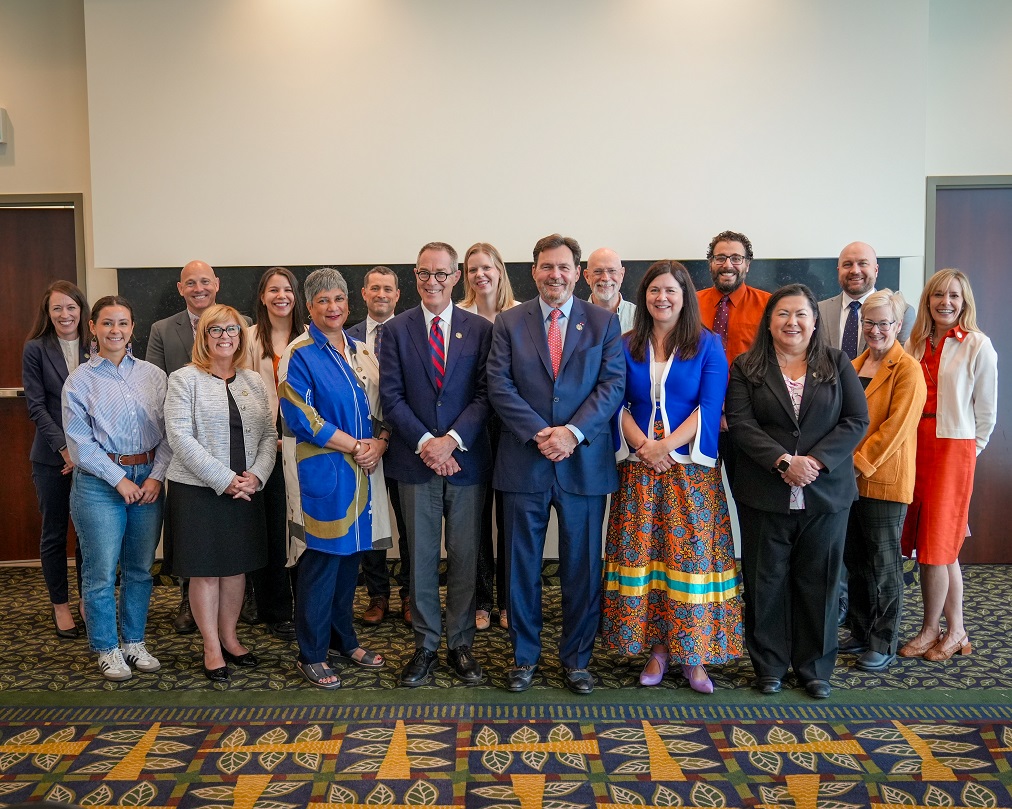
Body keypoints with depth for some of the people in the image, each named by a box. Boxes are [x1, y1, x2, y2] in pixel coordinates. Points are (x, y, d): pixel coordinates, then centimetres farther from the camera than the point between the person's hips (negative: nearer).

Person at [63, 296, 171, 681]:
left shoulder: (153, 375, 6)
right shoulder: (80, 380, -1)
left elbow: (167, 432, 4)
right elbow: (80, 441, -6)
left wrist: (156, 476, -7)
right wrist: (119, 479, -11)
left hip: (148, 479, 3)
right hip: (99, 483, -3)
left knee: (140, 568, 11)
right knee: (102, 573, 2)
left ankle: (134, 640, 27)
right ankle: (107, 649, 19)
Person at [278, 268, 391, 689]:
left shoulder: (362, 353, 13)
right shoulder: (298, 355, -6)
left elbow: (381, 408, 13)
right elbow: (301, 417, -13)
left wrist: (379, 444, -7)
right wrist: (355, 446, -14)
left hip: (361, 472, 6)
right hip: (321, 471, -6)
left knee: (350, 556, 14)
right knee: (321, 562, 0)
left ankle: (343, 640, 30)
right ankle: (312, 654, 14)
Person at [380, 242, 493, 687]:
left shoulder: (480, 329, 2)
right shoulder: (396, 329, 3)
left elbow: (485, 395, -4)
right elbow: (391, 396, -3)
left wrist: (452, 440, -16)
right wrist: (425, 443, -14)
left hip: (466, 459, 0)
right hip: (416, 461, 0)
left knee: (464, 557, 9)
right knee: (421, 558, 9)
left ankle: (460, 644, 24)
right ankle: (425, 645, 23)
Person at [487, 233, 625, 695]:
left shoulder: (603, 322, 5)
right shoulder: (509, 323, 5)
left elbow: (613, 385, -3)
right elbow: (499, 386, -3)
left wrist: (572, 432, -15)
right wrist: (540, 433, -14)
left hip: (585, 462, 0)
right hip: (524, 462, 0)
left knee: (582, 566, 9)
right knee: (522, 565, 9)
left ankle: (576, 657, 26)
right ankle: (524, 656, 26)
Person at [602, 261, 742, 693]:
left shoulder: (707, 345, 3)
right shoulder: (627, 346, 9)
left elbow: (710, 407, -5)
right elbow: (618, 405, 4)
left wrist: (667, 446, -15)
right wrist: (643, 445, -12)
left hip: (691, 468, -2)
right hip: (639, 469, 2)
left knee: (690, 555, -1)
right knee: (643, 554, 3)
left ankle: (693, 654, 10)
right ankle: (657, 647, 15)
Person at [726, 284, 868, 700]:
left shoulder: (837, 364, 7)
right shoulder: (746, 367, 3)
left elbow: (856, 420, 0)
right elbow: (741, 424, -7)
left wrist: (815, 461, -14)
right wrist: (783, 462, -18)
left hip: (826, 491, 1)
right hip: (764, 491, -1)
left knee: (818, 580, 9)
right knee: (766, 580, 7)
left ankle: (815, 666, 24)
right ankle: (769, 665, 21)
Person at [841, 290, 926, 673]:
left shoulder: (907, 370, -10)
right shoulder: (854, 366, 12)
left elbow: (896, 427, -16)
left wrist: (859, 463, -17)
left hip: (883, 480, -7)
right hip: (850, 479, 7)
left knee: (884, 564, 4)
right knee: (855, 559, 15)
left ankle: (884, 644, 17)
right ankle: (861, 632, 29)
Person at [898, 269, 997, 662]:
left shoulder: (977, 345, -5)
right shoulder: (916, 343, 8)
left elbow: (986, 410, 0)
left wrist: (967, 450, 5)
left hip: (953, 449, -5)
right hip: (915, 447, 5)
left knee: (935, 545, 0)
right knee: (942, 547, 11)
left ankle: (930, 630, 17)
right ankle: (955, 631, 22)